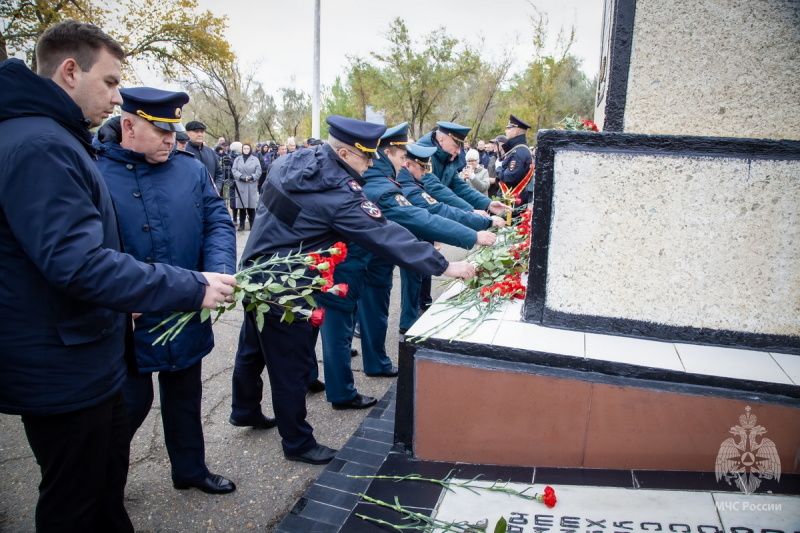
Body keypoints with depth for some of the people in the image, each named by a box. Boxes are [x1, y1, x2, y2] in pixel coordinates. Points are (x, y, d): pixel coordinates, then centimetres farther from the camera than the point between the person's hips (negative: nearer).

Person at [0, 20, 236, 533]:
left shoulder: (56, 140, 13)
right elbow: (77, 262, -31)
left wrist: (125, 302, 15)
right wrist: (192, 287, -27)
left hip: (89, 362, 10)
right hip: (63, 371, -10)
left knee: (108, 485, 24)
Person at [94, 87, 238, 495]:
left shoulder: (191, 169, 1)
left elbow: (218, 222, 0)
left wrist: (219, 272, -18)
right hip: (130, 323, -4)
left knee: (185, 398, 20)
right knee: (129, 404, 10)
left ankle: (190, 469, 42)